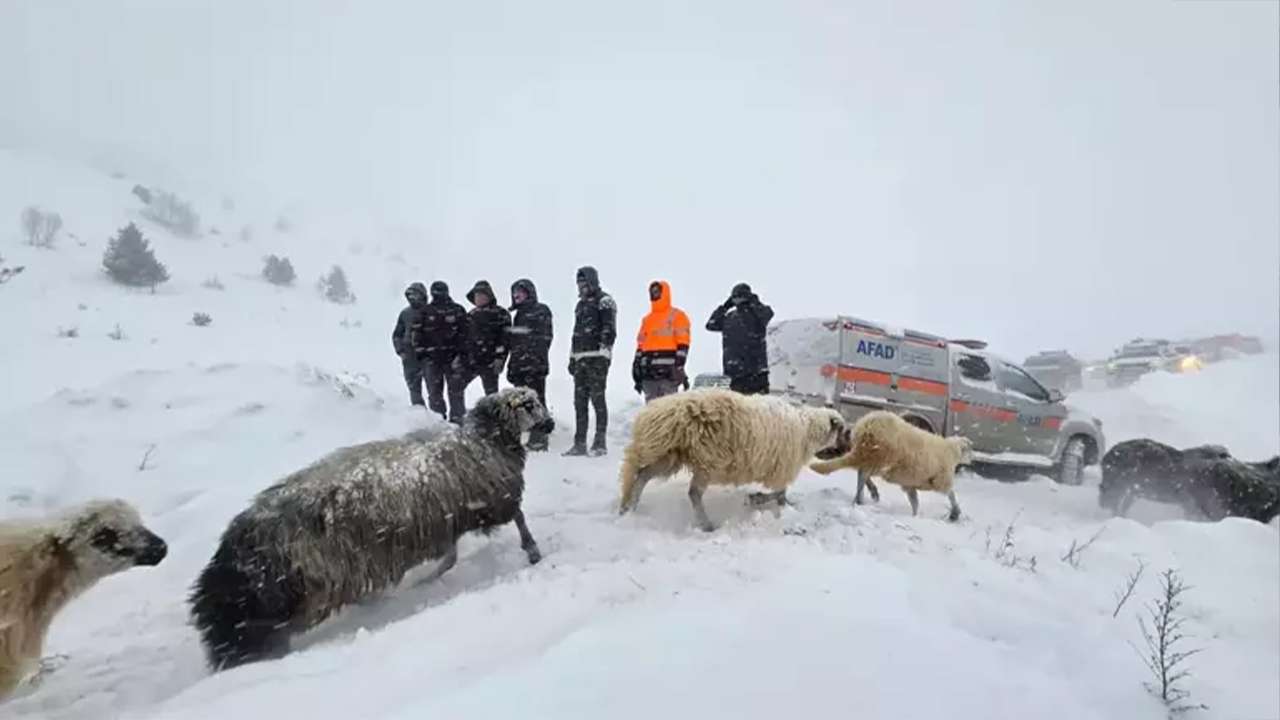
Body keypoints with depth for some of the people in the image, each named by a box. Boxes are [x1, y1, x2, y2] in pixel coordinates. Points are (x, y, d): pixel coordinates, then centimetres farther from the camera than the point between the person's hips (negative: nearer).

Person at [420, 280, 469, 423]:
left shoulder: (457, 310, 3)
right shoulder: (425, 312, 7)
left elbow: (464, 333, 0)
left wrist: (461, 354, -8)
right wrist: (421, 353, 0)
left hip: (453, 357, -2)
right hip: (432, 358, 2)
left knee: (456, 391, -1)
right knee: (434, 392, 5)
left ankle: (457, 419, 7)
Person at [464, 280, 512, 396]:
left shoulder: (500, 313, -2)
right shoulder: (471, 315, 17)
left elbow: (505, 338, -8)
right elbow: (464, 337, 21)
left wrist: (499, 358, -15)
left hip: (490, 362, -6)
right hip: (470, 361, 6)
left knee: (491, 394, -3)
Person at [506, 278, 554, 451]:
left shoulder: (541, 311, -3)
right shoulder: (518, 314, 22)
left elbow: (543, 339, -12)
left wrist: (537, 360, -21)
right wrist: (511, 366, 19)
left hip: (535, 365, -8)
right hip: (519, 365, 8)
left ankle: (539, 438, -4)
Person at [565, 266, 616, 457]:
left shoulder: (604, 301, -2)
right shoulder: (581, 304, 24)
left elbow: (609, 330, -12)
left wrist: (604, 351, -20)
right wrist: (572, 358, 21)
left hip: (597, 358, -8)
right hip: (581, 358, 8)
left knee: (597, 398, -7)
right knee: (579, 401, 7)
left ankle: (600, 443, -3)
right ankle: (580, 443, 11)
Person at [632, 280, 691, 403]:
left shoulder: (677, 316, 2)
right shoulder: (647, 319, 21)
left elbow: (683, 344, -5)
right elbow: (640, 345, 21)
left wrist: (679, 365, -13)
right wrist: (636, 367, 16)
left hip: (668, 372, -6)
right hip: (649, 373, 6)